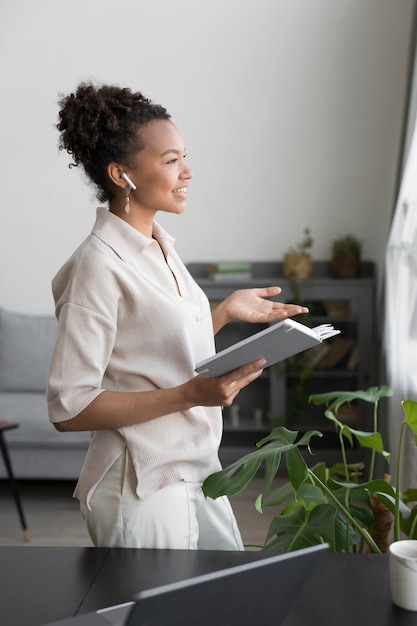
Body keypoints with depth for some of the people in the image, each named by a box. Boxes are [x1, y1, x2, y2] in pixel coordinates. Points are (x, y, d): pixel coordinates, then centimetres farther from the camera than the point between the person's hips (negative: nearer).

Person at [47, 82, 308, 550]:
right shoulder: (97, 266, -20)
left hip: (197, 471, 9)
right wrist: (189, 394, -28)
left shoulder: (160, 246, 6)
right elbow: (68, 408, -22)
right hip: (144, 489, -8)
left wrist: (225, 311, 3)